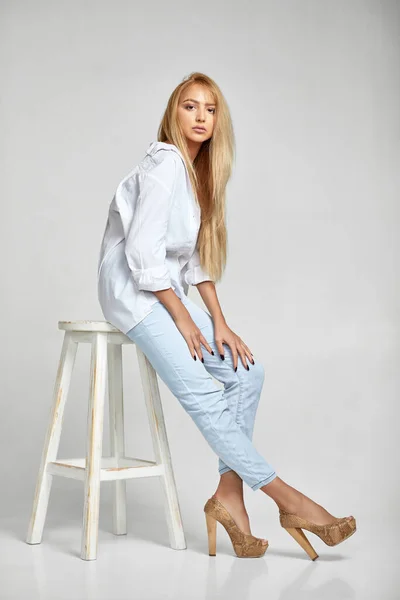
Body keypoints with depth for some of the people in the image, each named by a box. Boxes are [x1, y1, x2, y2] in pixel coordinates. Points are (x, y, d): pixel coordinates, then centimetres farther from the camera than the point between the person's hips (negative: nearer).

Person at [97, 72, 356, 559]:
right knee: (201, 393, -18)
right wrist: (183, 318, -15)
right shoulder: (164, 162, -13)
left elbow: (196, 256, 13)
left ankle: (229, 493, -2)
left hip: (164, 293, 9)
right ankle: (288, 500, -14)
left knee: (246, 370, -2)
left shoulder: (198, 170, 14)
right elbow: (142, 250, -20)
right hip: (132, 291, -9)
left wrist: (219, 322, 4)